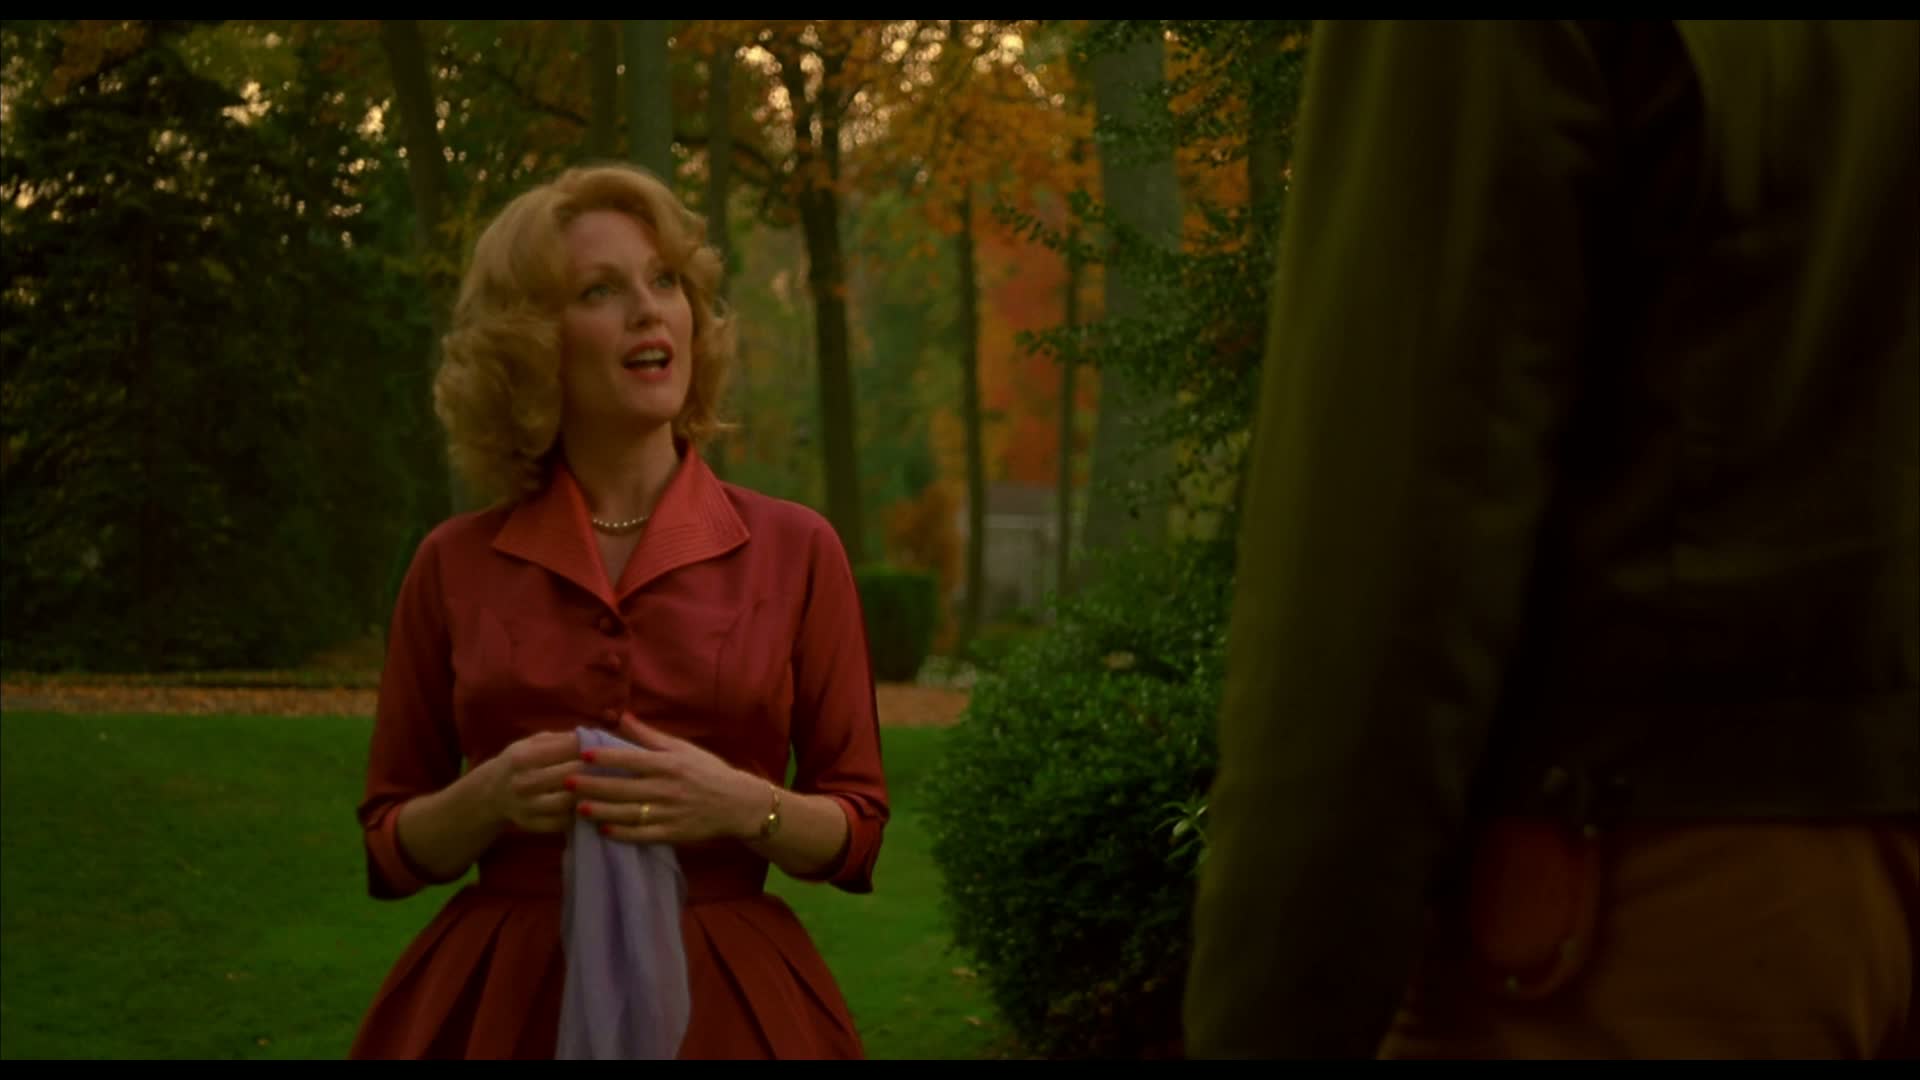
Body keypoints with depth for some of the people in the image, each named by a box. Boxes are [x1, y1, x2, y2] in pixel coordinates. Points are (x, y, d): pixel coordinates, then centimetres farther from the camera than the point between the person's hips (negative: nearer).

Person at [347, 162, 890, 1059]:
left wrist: (746, 807, -16)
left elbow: (858, 825, 3)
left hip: (721, 1003, 0)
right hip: (500, 1002, 0)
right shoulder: (454, 565, 2)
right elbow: (392, 846, 7)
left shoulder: (795, 549, 0)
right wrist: (488, 798, -13)